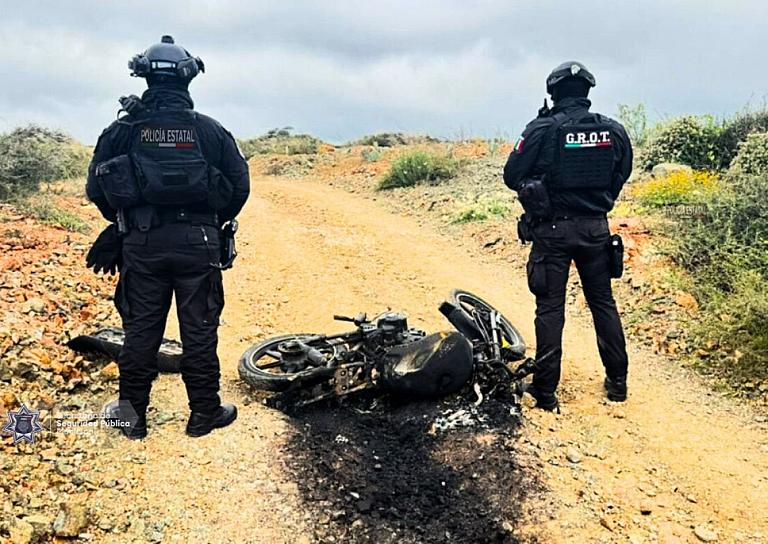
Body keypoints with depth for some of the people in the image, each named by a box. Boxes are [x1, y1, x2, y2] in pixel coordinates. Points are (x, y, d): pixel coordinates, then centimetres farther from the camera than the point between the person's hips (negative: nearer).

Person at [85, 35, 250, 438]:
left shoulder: (124, 128, 1)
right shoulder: (211, 130, 2)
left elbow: (97, 186, 2)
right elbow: (239, 185, 3)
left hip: (142, 242, 1)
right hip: (198, 243, 0)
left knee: (140, 330, 10)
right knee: (199, 330, 7)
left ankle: (132, 415, 19)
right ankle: (204, 413, 17)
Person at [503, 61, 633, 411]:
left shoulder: (543, 129, -12)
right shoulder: (614, 131, 0)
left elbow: (511, 176, -8)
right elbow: (621, 176, 10)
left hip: (553, 229, -3)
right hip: (596, 228, 4)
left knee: (550, 308, 4)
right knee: (603, 303, 16)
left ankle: (546, 391, 8)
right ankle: (617, 382, 26)